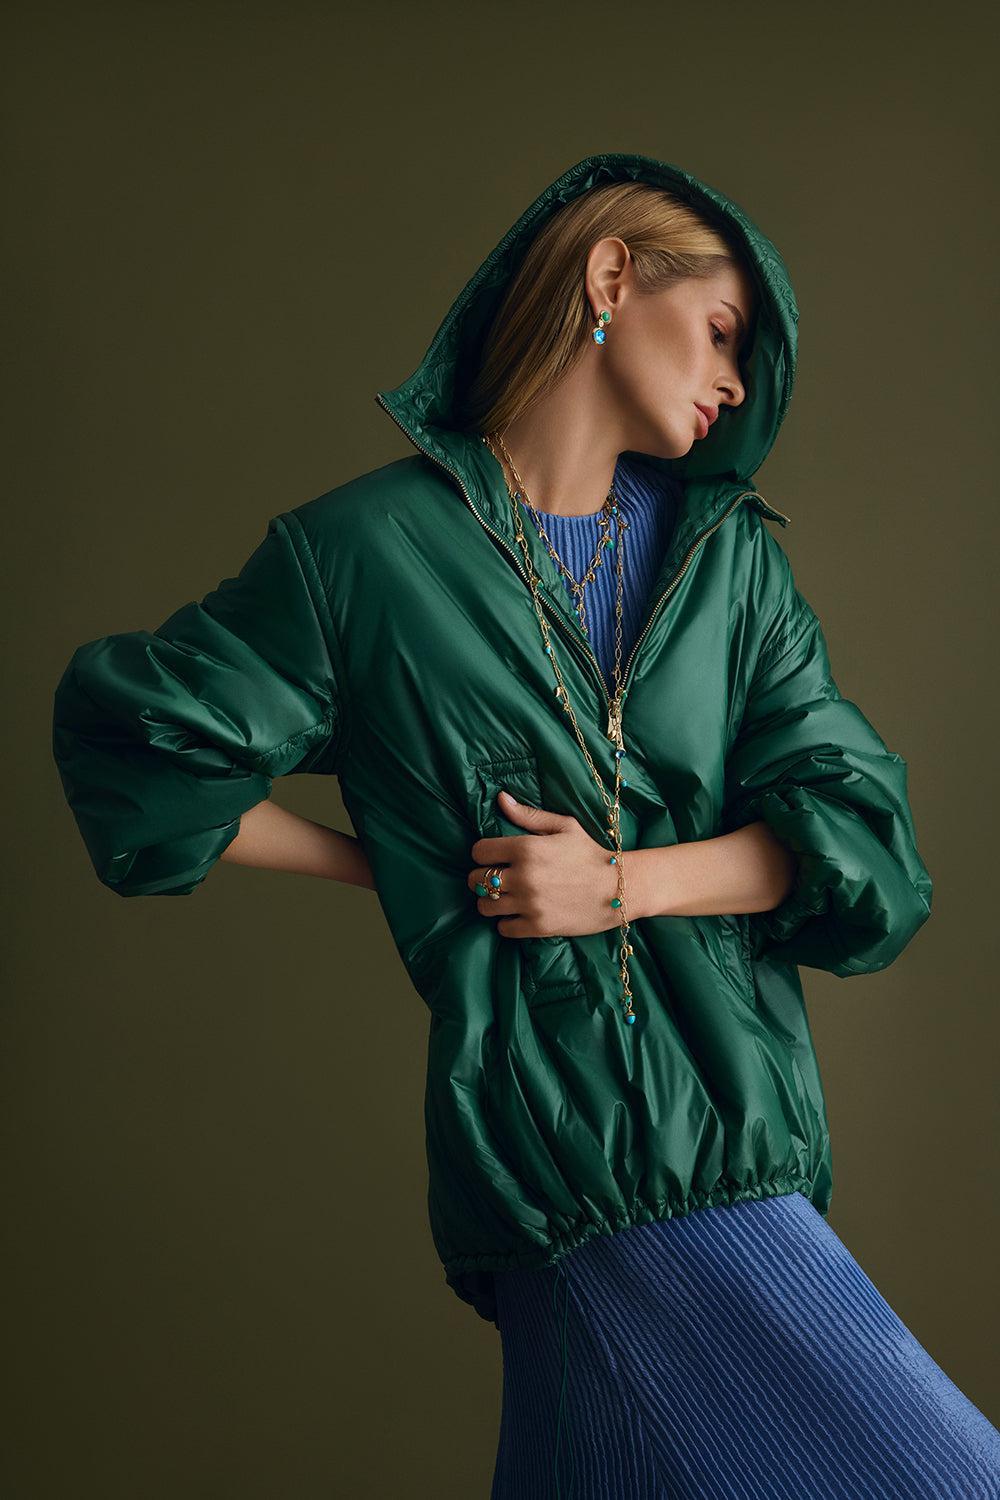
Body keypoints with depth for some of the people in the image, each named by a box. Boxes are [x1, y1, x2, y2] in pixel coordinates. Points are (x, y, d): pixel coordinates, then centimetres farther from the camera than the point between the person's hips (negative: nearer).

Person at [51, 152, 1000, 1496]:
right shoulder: (367, 550, -2)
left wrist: (622, 882, -9)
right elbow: (131, 738, 5)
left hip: (748, 1120, 5)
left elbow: (858, 830, 4)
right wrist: (386, 870, 5)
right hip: (580, 1152, -5)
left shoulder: (732, 554, 11)